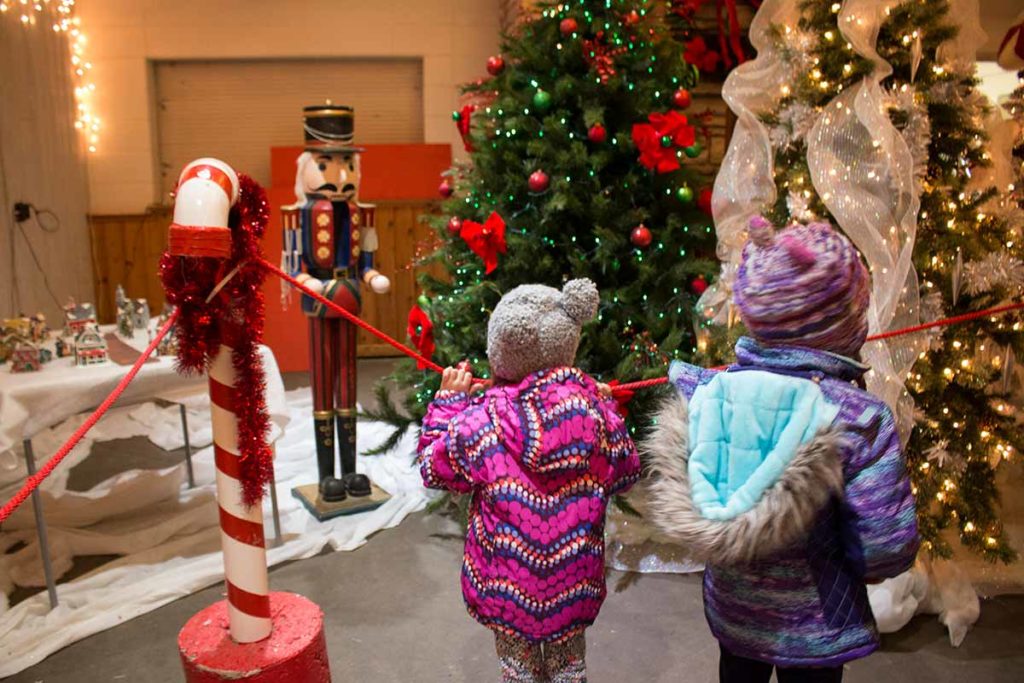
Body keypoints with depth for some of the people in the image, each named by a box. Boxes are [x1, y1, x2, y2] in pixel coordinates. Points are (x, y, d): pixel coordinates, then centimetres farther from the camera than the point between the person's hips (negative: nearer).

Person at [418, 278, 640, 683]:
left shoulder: (482, 422, -21)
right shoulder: (594, 409, -15)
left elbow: (434, 467, -5)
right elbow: (625, 472, 1)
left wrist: (448, 401, 2)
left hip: (509, 585, -1)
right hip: (574, 581, 2)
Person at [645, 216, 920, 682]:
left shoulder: (705, 393, -17)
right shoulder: (862, 420, -26)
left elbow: (673, 491, -5)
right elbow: (887, 551, -21)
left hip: (729, 610, 3)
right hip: (813, 628, -2)